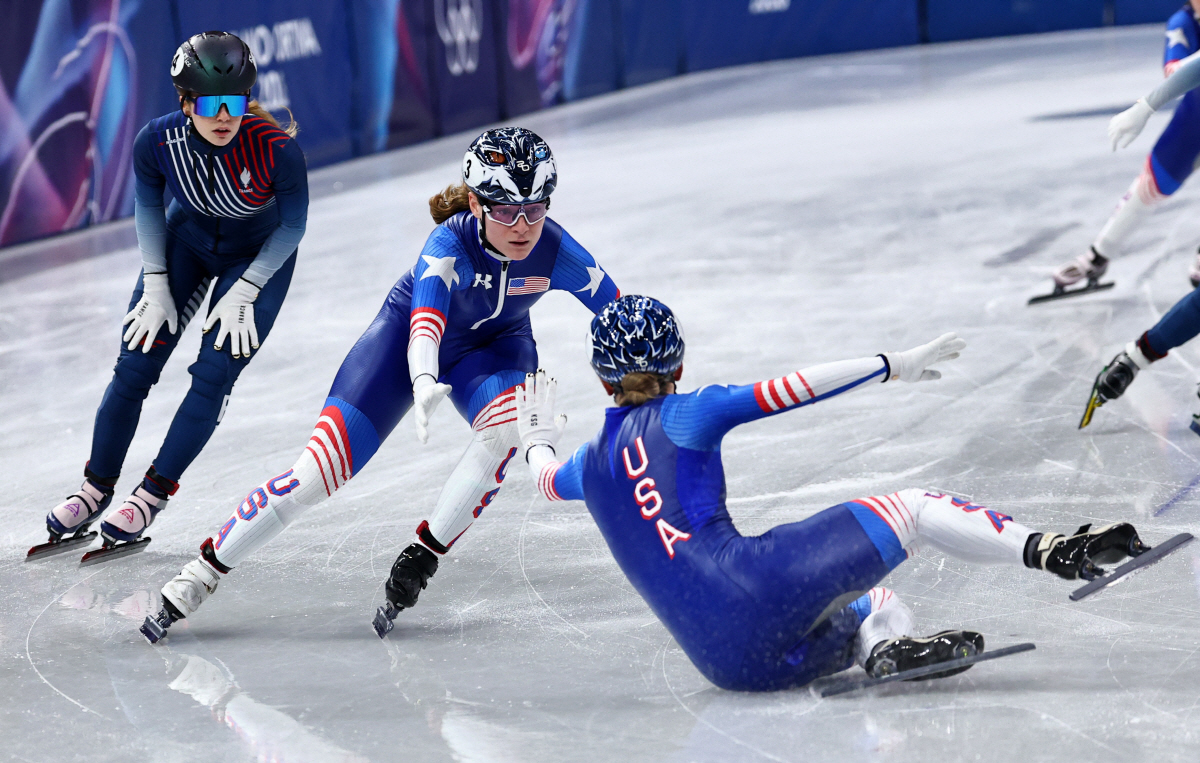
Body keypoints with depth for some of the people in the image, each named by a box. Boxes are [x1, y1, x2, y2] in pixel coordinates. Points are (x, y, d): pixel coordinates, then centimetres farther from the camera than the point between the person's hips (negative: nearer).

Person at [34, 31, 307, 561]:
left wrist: (242, 293, -17)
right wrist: (155, 285, -7)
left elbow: (293, 227, -16)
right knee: (135, 365, -1)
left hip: (260, 255, -2)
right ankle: (97, 487, 16)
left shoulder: (278, 150, -35)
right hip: (187, 240, 3)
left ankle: (153, 494, 5)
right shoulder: (158, 141, -27)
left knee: (213, 374, -10)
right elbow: (147, 206, -4)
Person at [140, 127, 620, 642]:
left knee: (505, 427, -35)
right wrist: (424, 382, -71)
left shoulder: (554, 251, -28)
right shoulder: (452, 240, -36)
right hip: (409, 334, -2)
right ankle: (200, 575, 4)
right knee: (317, 473, -12)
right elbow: (425, 319, -52)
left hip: (494, 345, 2)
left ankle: (421, 558, -18)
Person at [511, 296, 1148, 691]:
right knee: (911, 509, 6)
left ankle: (885, 646, -9)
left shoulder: (592, 462, 22)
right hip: (759, 585, -5)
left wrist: (537, 436, 68)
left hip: (721, 660, 6)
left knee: (876, 607, 27)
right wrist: (894, 366, 9)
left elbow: (547, 478, 46)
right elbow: (793, 389, 2)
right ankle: (1049, 550, -15)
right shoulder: (683, 416, 8)